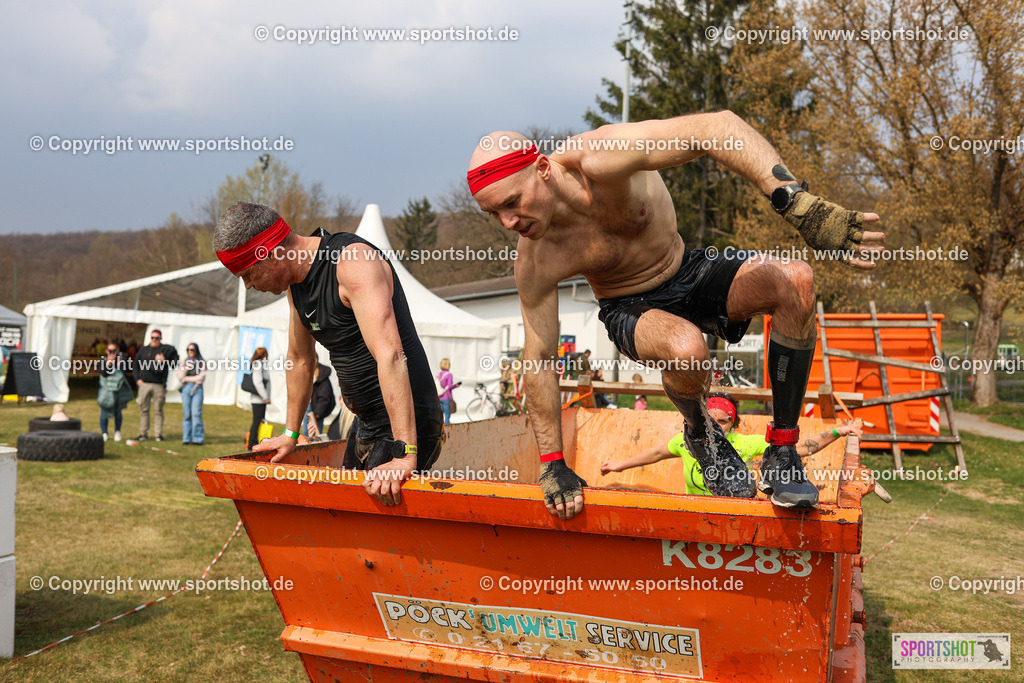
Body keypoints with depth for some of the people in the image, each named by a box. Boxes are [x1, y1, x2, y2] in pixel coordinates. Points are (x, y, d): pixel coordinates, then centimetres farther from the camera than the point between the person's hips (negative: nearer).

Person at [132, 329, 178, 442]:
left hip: (159, 385, -3)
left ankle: (159, 434, 5)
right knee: (143, 409, 4)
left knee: (158, 410, 0)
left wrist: (163, 361, -12)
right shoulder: (143, 350, 16)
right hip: (144, 384, 3)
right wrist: (138, 379, 8)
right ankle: (143, 433, 10)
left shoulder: (166, 349, 4)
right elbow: (135, 365, 19)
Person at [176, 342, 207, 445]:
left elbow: (201, 378, -2)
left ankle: (198, 439, -6)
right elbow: (180, 377, 7)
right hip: (186, 389, 3)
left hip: (197, 389, -3)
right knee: (186, 415, 0)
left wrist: (186, 378, 1)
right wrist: (186, 368, -7)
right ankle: (186, 439, 4)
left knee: (196, 414, -9)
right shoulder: (184, 362, 16)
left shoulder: (202, 363, 5)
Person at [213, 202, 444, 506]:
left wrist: (405, 454, -39)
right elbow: (301, 360, 21)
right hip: (365, 424, 9)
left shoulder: (353, 262, -22)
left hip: (406, 423, -9)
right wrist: (290, 434, 26)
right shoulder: (296, 283, 7)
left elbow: (390, 355, -33)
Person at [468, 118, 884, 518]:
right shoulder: (534, 263, -24)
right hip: (632, 311, -2)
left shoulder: (598, 162, -31)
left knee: (794, 280, -25)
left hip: (689, 272, 2)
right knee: (685, 349, -37)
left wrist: (799, 203, -48)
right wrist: (551, 464, -10)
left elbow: (718, 127, -37)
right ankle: (700, 434, 1)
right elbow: (539, 360, -14)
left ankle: (783, 455, -13)